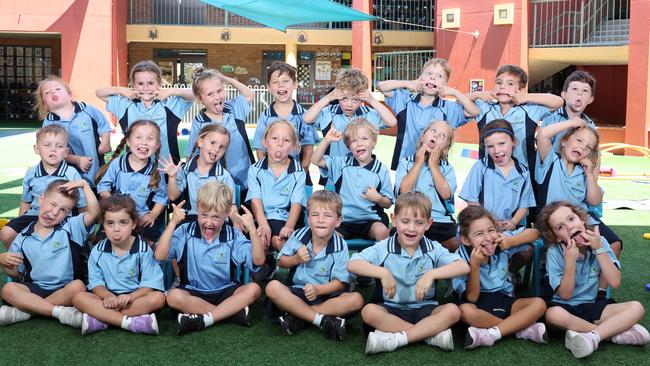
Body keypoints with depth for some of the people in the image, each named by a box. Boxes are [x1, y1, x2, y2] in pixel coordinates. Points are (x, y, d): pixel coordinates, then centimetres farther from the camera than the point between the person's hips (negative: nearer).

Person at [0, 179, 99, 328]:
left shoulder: (71, 228, 2)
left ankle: (23, 311, -23)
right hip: (35, 289, 2)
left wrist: (84, 184, -13)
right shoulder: (23, 238, 7)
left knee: (78, 286, -34)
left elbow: (94, 211, -15)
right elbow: (16, 274, 14)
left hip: (65, 289, -2)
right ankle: (62, 312, -31)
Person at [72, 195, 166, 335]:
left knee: (158, 298, -30)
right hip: (109, 298, 2)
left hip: (136, 297, -2)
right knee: (79, 298, -22)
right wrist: (107, 296, -23)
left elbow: (150, 284, -10)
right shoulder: (98, 251, 2)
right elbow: (96, 283, 0)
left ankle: (101, 319, -31)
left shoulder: (143, 249, -6)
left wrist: (130, 296, -28)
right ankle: (132, 323, -34)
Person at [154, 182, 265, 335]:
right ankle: (233, 311, -28)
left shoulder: (233, 236, -4)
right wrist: (172, 223, -22)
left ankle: (203, 320, -30)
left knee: (253, 289, -25)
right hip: (193, 292, -1)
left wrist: (252, 229, -25)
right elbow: (159, 256, -16)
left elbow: (258, 260, -14)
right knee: (173, 296, -32)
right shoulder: (186, 232, -5)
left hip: (225, 291, 1)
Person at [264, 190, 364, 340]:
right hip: (297, 292, 1)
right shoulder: (298, 236, -6)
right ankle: (322, 320, -28)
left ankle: (297, 316, -25)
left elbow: (340, 282, -9)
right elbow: (281, 262, 7)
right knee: (272, 287, -29)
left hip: (326, 294, 0)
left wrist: (318, 290, -28)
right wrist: (296, 259, -15)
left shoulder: (340, 246, -10)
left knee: (356, 299, -28)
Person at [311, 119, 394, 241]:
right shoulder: (342, 163, 8)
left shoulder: (381, 170, 2)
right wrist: (327, 140, -9)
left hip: (370, 219, -1)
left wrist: (378, 198, -15)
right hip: (343, 219, 1)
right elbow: (316, 160, 2)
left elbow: (388, 203, 6)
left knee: (382, 231, -31)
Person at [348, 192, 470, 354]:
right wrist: (383, 272, -32)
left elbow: (464, 266, -16)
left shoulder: (433, 248, -1)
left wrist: (431, 274, -30)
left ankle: (396, 339, -27)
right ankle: (432, 334, -26)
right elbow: (352, 264, -18)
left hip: (424, 308, 1)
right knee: (369, 311, -31)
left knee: (453, 311, -26)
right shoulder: (384, 248, -4)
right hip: (392, 309, -1)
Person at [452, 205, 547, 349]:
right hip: (479, 305, -3)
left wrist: (511, 241, -15)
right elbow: (471, 298, -18)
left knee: (539, 304, -20)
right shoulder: (460, 258, -15)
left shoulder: (501, 243, -7)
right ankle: (521, 327, -22)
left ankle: (491, 334, -26)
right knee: (465, 310, -36)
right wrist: (474, 265, -29)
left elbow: (534, 233, 3)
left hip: (504, 301, 3)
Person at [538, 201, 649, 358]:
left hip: (593, 306, 3)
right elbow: (565, 295, -15)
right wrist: (570, 261, -26)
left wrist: (599, 249, -18)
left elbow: (615, 282, -12)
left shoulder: (599, 241, -5)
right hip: (566, 307, -3)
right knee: (553, 315, -37)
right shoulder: (554, 253, -12)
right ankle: (617, 330, -23)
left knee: (636, 308, -18)